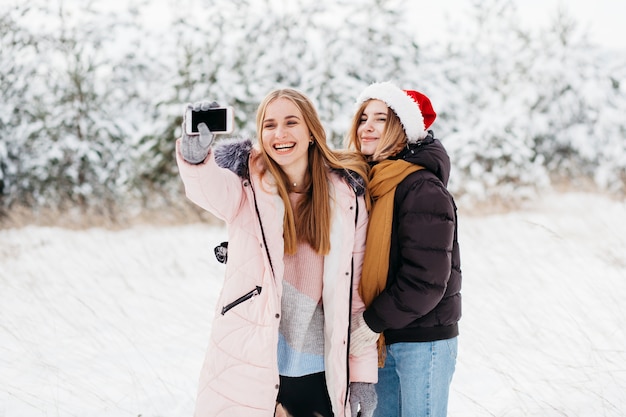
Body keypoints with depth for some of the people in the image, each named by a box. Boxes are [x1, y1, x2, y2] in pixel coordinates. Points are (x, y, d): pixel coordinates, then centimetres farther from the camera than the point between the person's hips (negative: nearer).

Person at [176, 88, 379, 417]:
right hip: (249, 363, -2)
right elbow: (211, 188, -27)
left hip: (320, 371, 2)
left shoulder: (346, 196, 3)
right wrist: (194, 153, -49)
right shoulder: (248, 183, -2)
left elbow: (356, 289, 5)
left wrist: (363, 372, 3)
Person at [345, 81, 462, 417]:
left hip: (423, 341, -7)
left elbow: (426, 280, -20)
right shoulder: (366, 184, 9)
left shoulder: (423, 189, -15)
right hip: (383, 339, 7)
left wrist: (375, 320, -14)